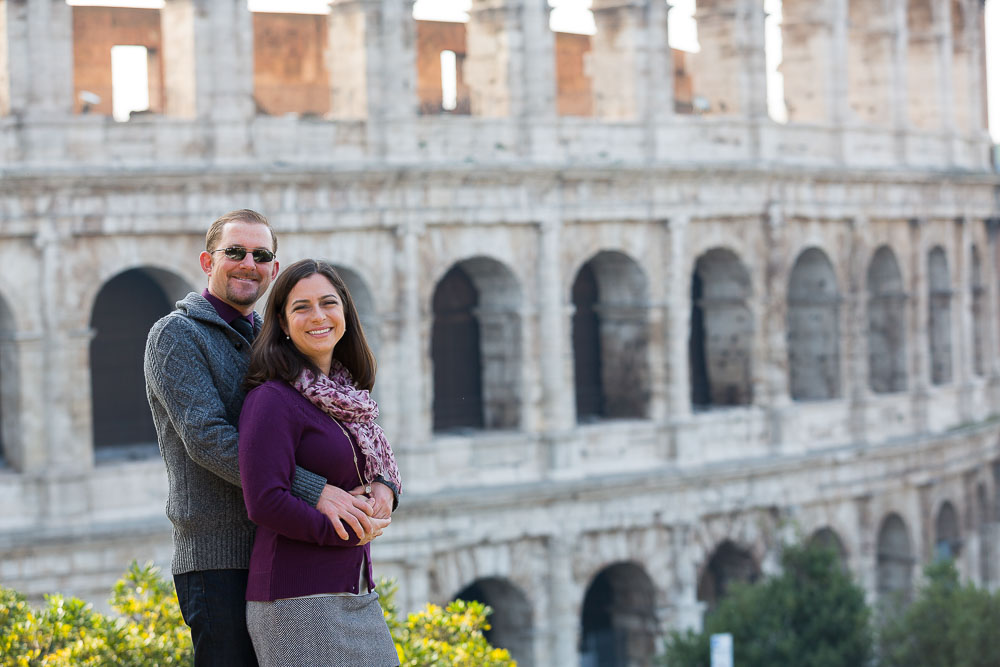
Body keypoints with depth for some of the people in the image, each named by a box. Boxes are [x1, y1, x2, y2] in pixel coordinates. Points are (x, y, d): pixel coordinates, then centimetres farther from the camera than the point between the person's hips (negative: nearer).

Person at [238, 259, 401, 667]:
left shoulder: (347, 397, 13)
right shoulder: (273, 399, -12)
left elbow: (379, 462, 23)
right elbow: (264, 502, -19)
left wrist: (385, 487, 0)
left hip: (356, 597, 8)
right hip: (298, 602, -8)